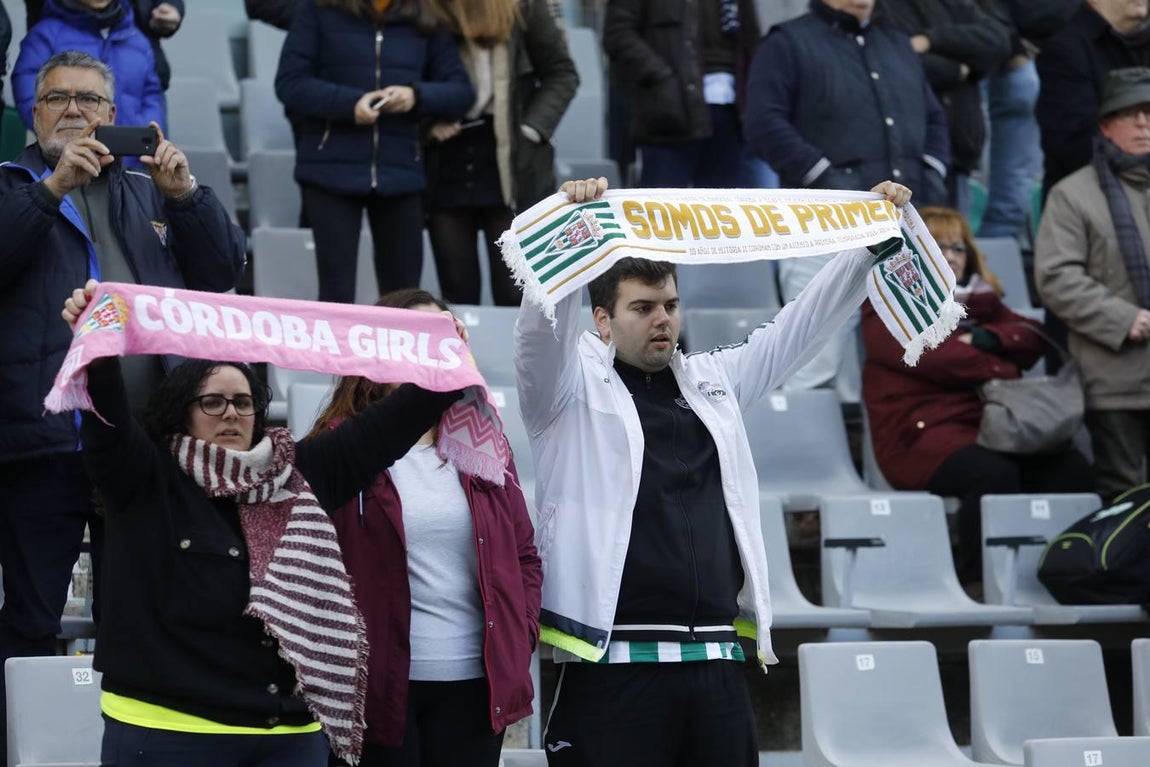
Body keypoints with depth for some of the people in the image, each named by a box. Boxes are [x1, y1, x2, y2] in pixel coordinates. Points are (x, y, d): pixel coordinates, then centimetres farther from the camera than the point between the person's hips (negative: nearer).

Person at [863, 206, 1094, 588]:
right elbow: (930, 354, -9)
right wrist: (1002, 370, -3)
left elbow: (1032, 339, 10)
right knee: (993, 473, -36)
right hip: (922, 431, -6)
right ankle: (978, 582, -29)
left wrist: (986, 340, -10)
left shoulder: (980, 301, 26)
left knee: (1070, 468, -22)